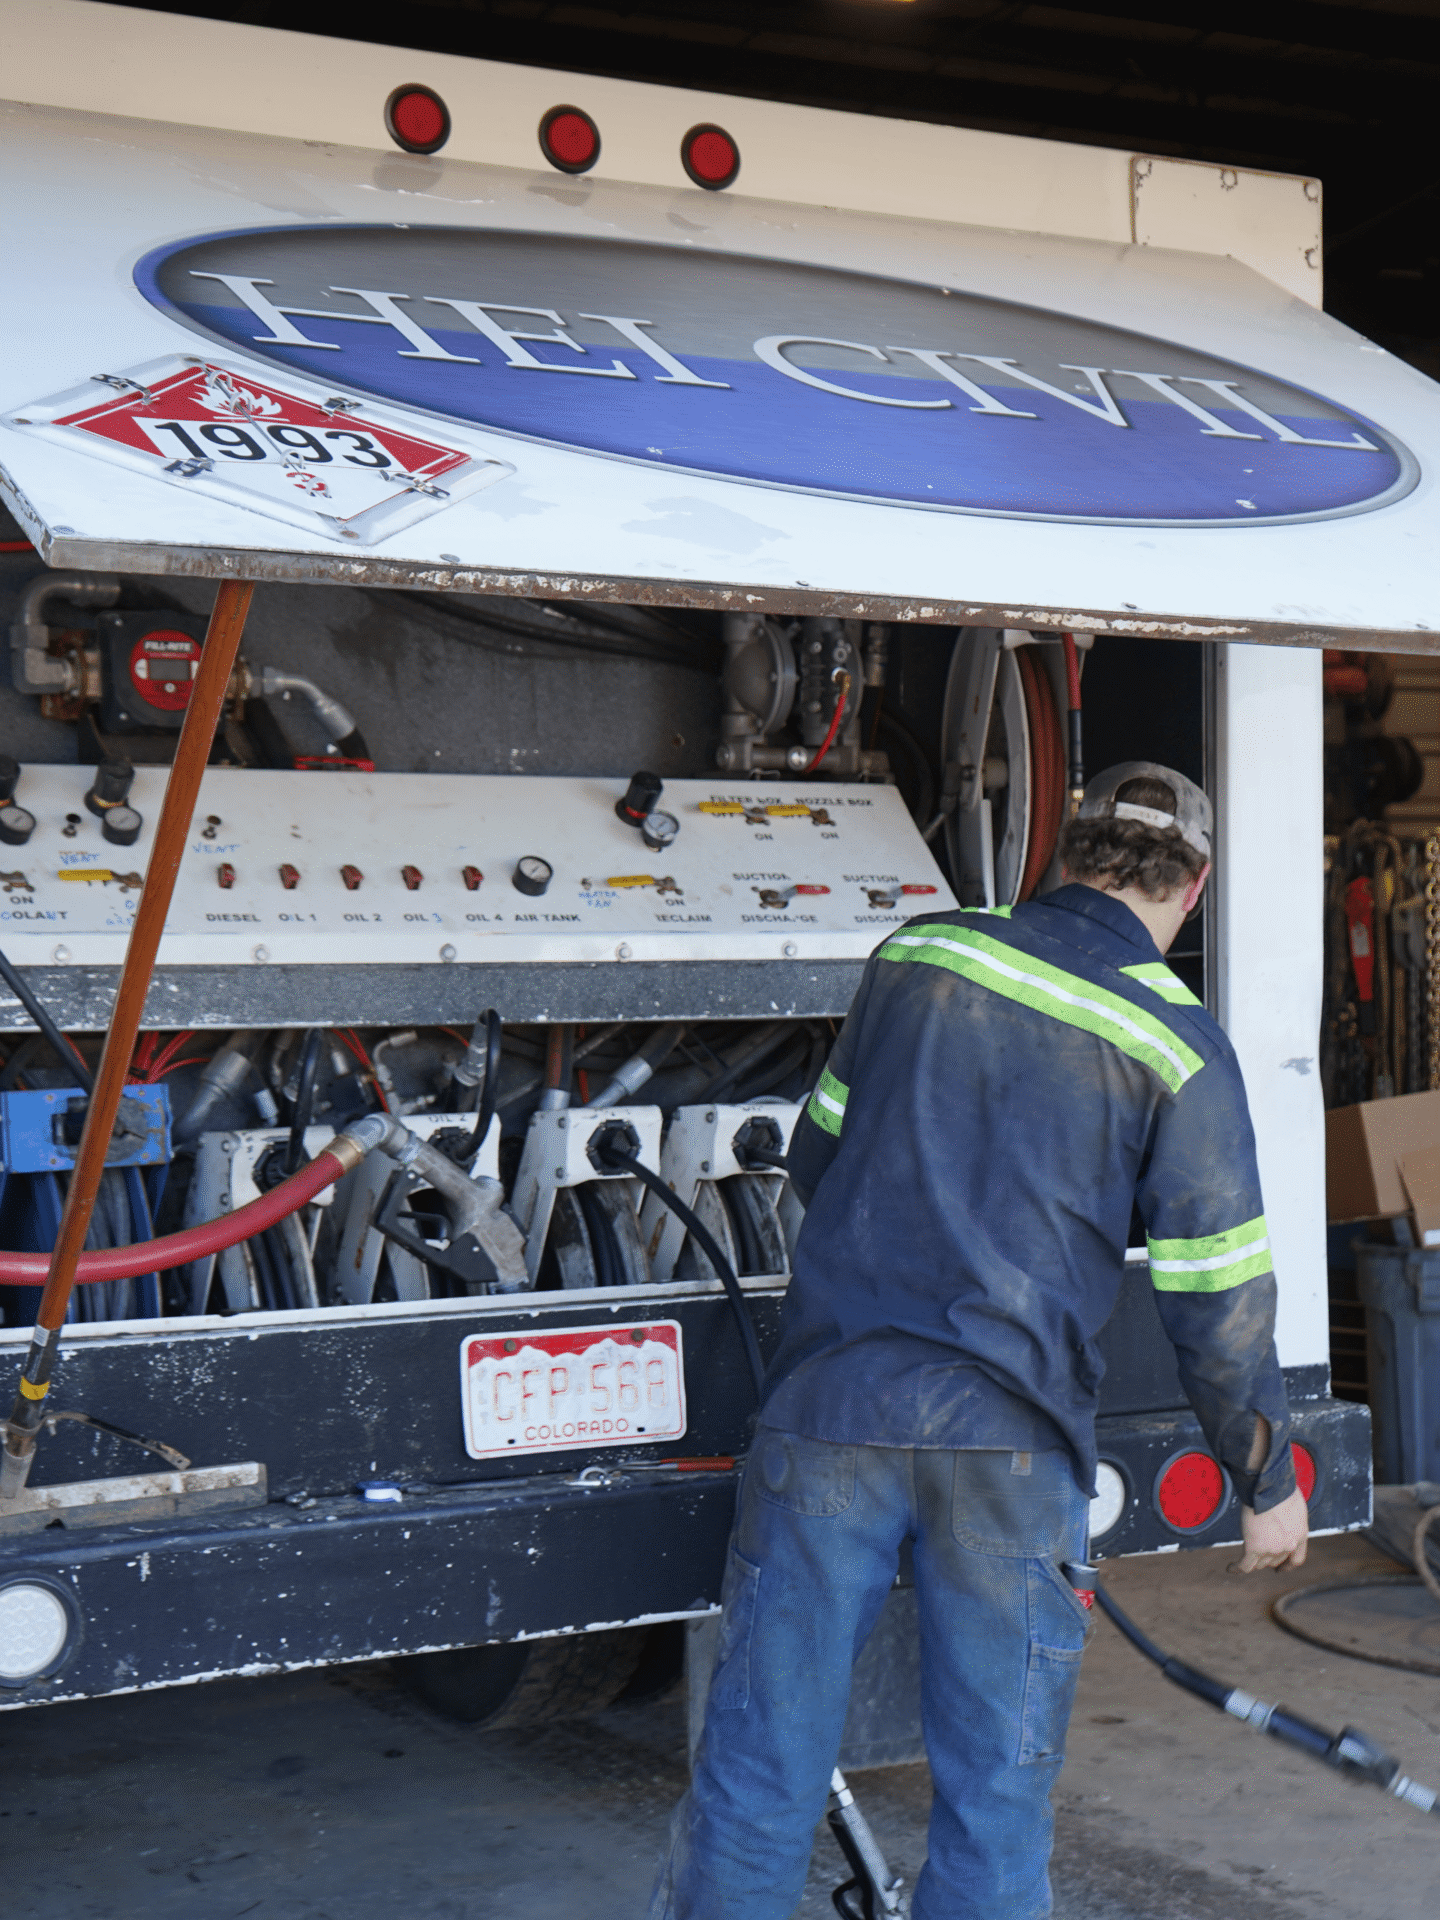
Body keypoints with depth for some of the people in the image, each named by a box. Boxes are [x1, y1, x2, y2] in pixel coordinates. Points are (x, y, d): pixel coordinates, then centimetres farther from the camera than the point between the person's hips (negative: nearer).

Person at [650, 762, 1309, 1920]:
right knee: (996, 1793, 10)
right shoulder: (1179, 1045, -1)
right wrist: (1268, 1482, 13)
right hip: (1009, 1435, -2)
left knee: (758, 1764, 9)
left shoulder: (917, 953, 8)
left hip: (832, 1400, 2)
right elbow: (1219, 1296, -1)